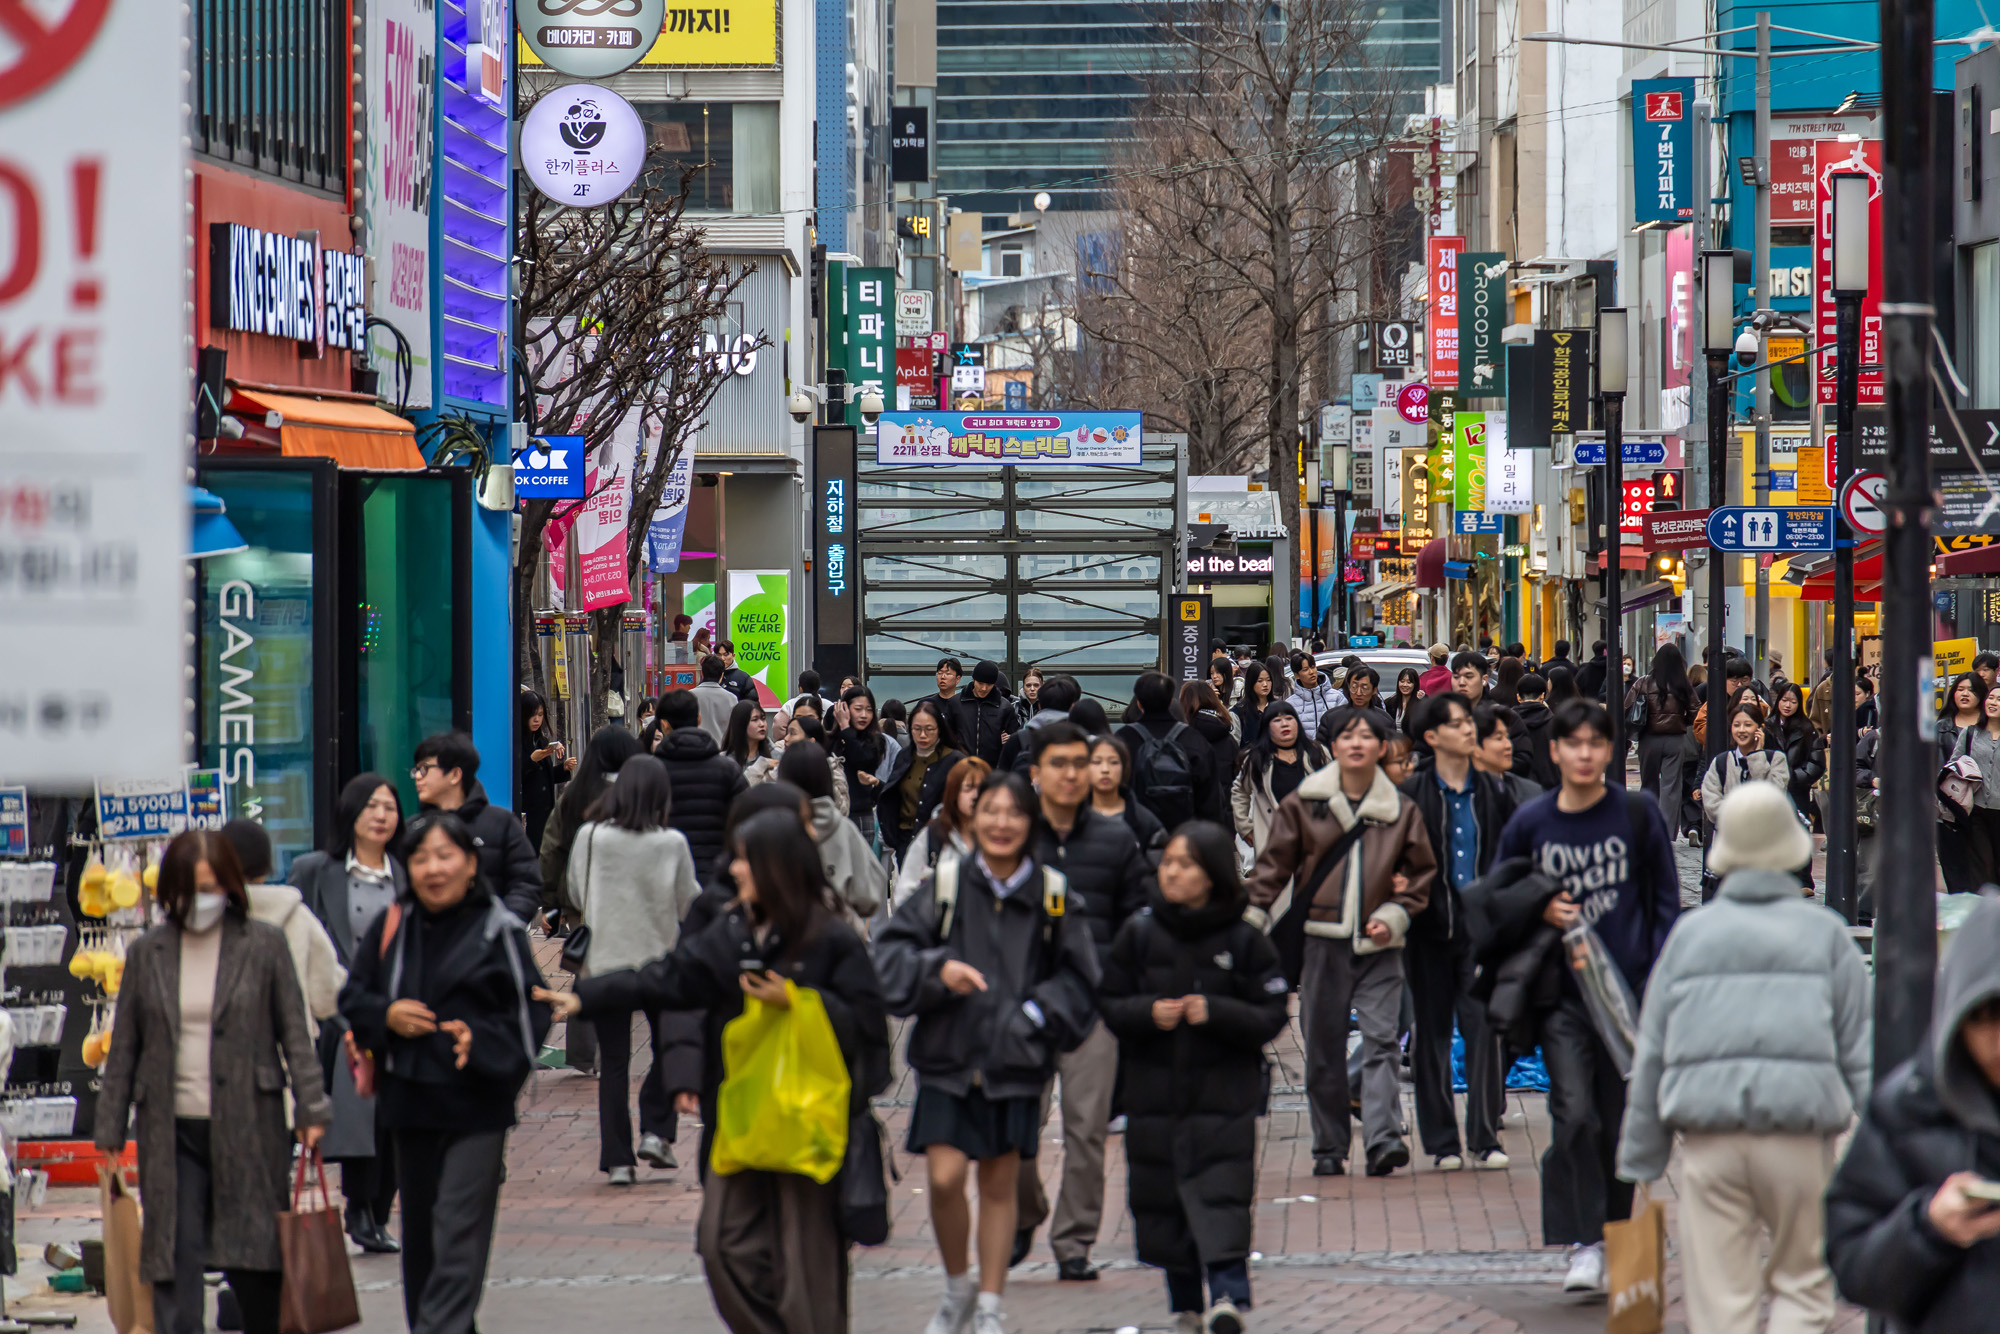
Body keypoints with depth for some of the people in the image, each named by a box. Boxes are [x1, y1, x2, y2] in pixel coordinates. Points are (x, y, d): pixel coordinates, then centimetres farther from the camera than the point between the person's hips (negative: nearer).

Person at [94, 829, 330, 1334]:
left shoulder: (264, 946, 2)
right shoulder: (147, 953, 8)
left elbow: (295, 1033, 4)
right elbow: (124, 1047, 12)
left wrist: (311, 1108, -5)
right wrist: (110, 1131, 9)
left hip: (248, 1125, -1)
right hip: (172, 1131, 1)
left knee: (256, 1263, 4)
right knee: (176, 1261, -5)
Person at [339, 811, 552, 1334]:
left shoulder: (498, 931, -5)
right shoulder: (391, 927, 7)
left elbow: (530, 1015, -5)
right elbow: (352, 997, 13)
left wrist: (482, 1041, -21)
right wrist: (386, 1015, -8)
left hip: (477, 1106, -5)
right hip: (409, 1100, 5)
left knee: (458, 1231, -11)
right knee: (419, 1231, 13)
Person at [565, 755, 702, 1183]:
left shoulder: (589, 838, -9)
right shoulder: (672, 844, -11)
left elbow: (576, 896, 5)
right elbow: (689, 904, 0)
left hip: (606, 961, 1)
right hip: (660, 958, -1)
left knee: (613, 1061, 6)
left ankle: (617, 1158, 5)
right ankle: (656, 1132, 5)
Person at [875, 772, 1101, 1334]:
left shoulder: (1052, 894, 0)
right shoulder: (944, 885, -2)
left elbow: (1077, 977, 8)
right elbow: (891, 955, -2)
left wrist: (1035, 1014, -6)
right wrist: (937, 970, -19)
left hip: (1016, 1062, 1)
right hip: (948, 1059, -1)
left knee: (1000, 1185, 7)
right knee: (944, 1178, -8)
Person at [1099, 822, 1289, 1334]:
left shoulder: (1244, 941, -3)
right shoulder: (1140, 933, 4)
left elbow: (1270, 1017, -3)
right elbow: (1109, 1003, 6)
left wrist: (1215, 1013, -18)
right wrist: (1148, 1013, -13)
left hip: (1224, 1090, -3)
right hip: (1154, 1090, 3)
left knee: (1220, 1195, -14)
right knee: (1162, 1201, 7)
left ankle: (1229, 1292, -20)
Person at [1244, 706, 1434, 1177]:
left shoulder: (1402, 810, 6)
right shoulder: (1303, 803, 4)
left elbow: (1422, 873, 13)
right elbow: (1274, 864, 7)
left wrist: (1394, 916, -2)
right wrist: (1253, 917, -2)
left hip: (1378, 944, 0)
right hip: (1322, 939, 0)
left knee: (1380, 1040, -12)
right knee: (1323, 1047, 4)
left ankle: (1383, 1138, -19)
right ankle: (1328, 1147, 12)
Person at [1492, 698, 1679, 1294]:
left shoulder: (1637, 815, 3)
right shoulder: (1529, 823, 4)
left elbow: (1665, 900, 7)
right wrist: (1540, 910, -5)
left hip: (1628, 991, 0)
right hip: (1561, 993, 0)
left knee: (1620, 1122, 6)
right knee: (1574, 1115, -15)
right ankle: (1583, 1245, -14)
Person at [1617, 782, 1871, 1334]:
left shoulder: (1689, 935, 11)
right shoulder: (1824, 933, 7)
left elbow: (1650, 1056, 12)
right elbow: (1861, 1053, 6)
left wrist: (1638, 1163, 17)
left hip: (1709, 1141, 1)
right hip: (1800, 1139, -1)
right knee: (1803, 1286, 10)